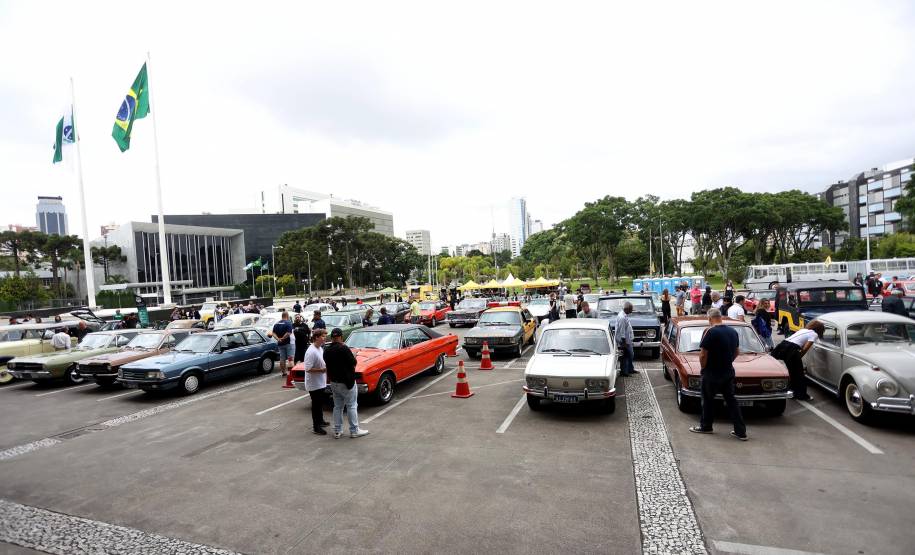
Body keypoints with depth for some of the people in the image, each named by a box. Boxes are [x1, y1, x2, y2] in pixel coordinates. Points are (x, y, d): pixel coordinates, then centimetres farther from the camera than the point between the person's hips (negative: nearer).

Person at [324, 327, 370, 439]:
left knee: (337, 406, 14)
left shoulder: (326, 350, 1)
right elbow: (353, 363, -15)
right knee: (351, 406, 4)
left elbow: (327, 364, 11)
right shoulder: (343, 348, -20)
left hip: (333, 382, 7)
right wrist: (353, 356, 3)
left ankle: (337, 431, 19)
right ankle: (354, 431, 9)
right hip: (346, 382, -6)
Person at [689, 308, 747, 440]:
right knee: (731, 401, 12)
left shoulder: (710, 332, -19)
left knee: (708, 400, 10)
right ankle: (741, 431, 14)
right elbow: (737, 352, 13)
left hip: (712, 374, -6)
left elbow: (703, 355, -20)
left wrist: (703, 369, -4)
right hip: (728, 373, 6)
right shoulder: (733, 331, 2)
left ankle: (705, 426, 24)